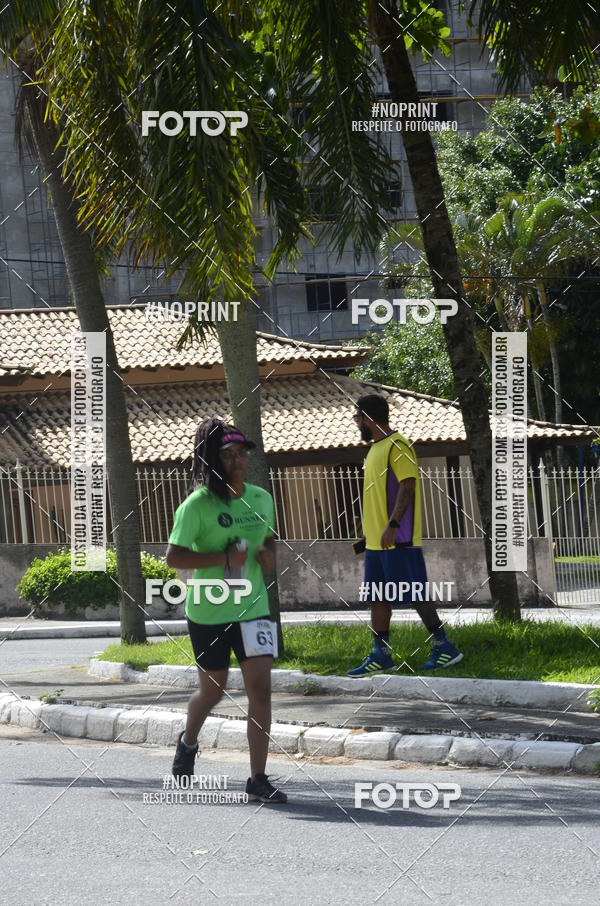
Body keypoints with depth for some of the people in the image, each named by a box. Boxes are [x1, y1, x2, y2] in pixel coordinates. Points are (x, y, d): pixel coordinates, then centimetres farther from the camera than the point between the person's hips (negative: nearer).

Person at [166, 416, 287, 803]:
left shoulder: (261, 499, 3)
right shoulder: (198, 504, -13)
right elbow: (173, 556, -16)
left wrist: (269, 555, -3)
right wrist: (224, 558, -24)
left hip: (253, 608, 3)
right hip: (208, 613, -3)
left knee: (261, 690, -8)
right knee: (213, 690, 14)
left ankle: (258, 779, -3)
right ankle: (189, 741, 47)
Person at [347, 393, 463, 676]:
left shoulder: (397, 446, -12)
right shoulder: (375, 449, 17)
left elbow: (407, 486, -19)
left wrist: (393, 525, -26)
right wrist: (369, 533, 22)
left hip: (398, 539, -10)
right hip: (376, 540, 10)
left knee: (414, 595, -6)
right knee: (377, 597, 8)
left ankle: (444, 647, 0)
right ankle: (380, 654, 11)